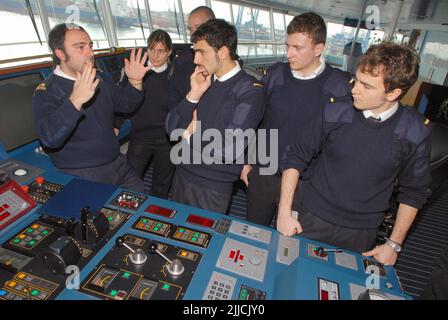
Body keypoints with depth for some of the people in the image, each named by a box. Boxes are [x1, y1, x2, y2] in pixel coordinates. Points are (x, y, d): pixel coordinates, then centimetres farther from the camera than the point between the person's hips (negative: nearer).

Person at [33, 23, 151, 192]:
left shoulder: (96, 79, 8)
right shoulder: (47, 91, -13)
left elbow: (126, 104, 14)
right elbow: (49, 138, -29)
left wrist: (135, 81, -5)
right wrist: (75, 100, -42)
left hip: (118, 165, 6)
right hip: (82, 178, -6)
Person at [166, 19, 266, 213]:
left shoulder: (251, 91, -16)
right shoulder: (202, 80, 2)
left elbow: (230, 150, -25)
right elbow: (172, 128, 0)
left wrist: (191, 135, -10)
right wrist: (193, 95, -14)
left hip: (213, 188, -6)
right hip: (182, 173, 6)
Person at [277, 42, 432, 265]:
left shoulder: (415, 132, -11)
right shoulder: (334, 113, -13)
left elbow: (413, 192, 2)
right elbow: (295, 157, -6)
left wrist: (394, 244, 2)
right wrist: (284, 212, -9)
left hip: (361, 234, 1)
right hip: (310, 220, 0)